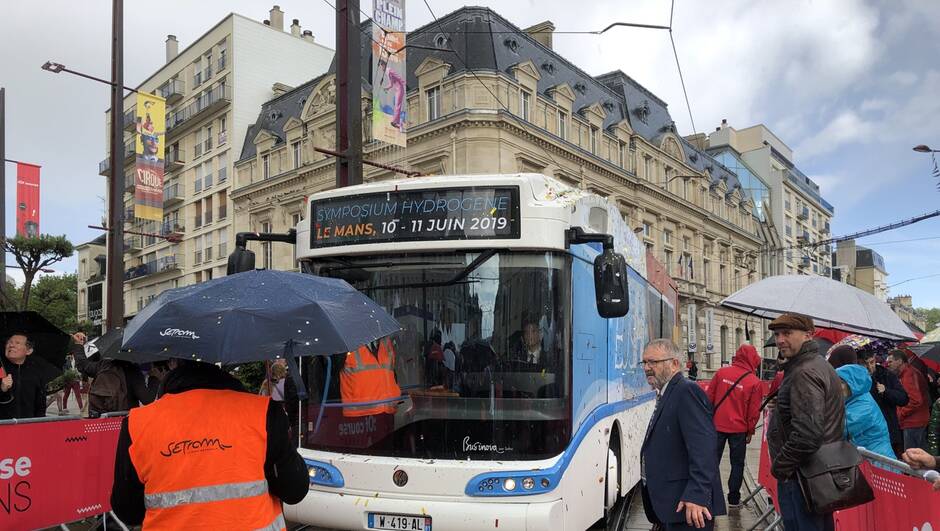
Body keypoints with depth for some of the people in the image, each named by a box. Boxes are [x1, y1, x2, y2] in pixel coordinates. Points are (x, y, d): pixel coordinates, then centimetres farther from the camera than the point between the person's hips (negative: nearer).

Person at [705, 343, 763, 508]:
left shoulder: (721, 373, -4)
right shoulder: (754, 382, -10)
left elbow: (709, 398, 0)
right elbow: (754, 411, -5)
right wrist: (750, 431, 7)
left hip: (717, 426, 2)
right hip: (738, 429, -2)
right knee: (737, 464, 12)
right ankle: (733, 499, 15)